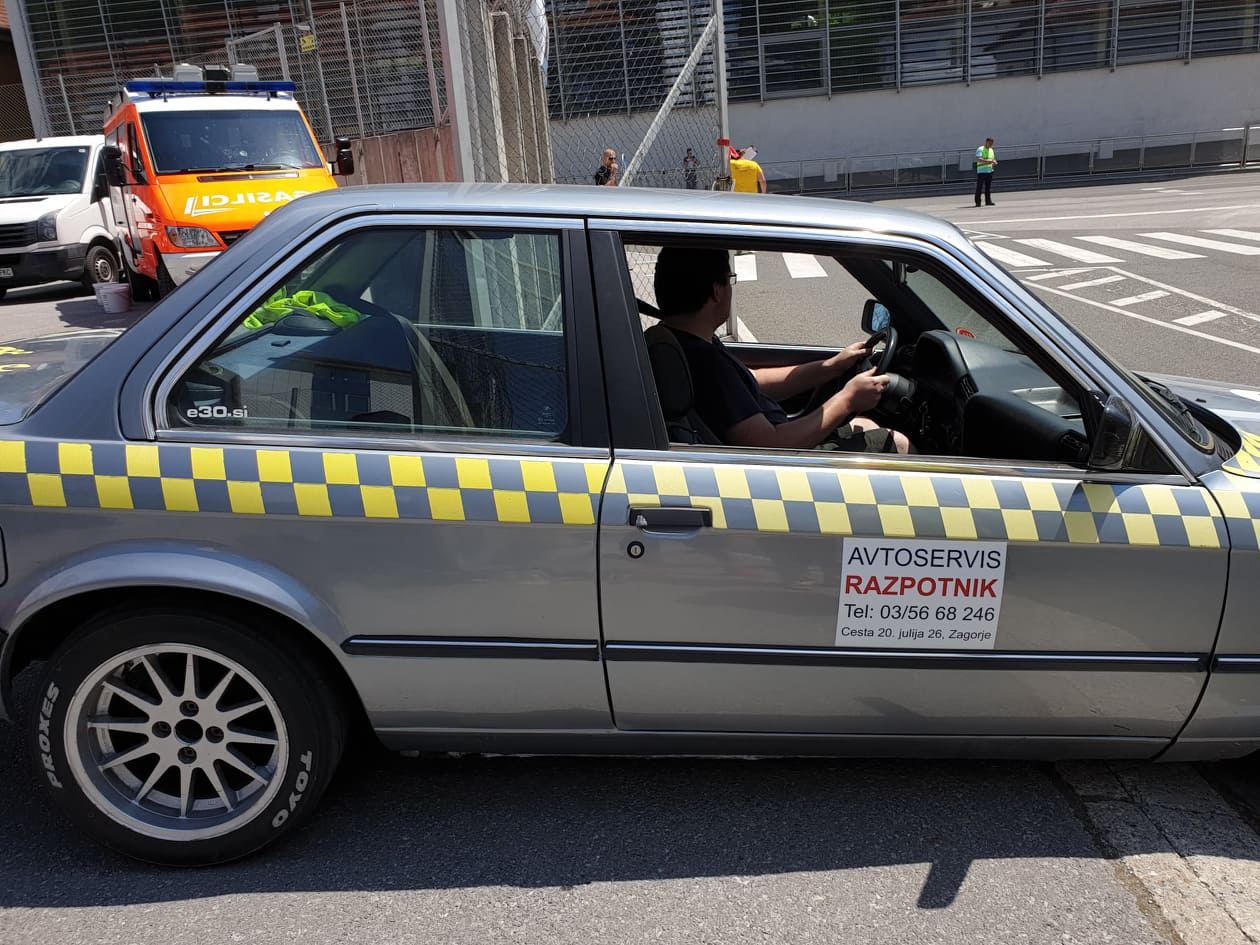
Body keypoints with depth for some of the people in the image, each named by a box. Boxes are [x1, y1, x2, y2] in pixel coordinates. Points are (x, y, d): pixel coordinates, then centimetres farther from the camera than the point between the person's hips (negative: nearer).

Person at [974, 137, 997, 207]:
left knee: (988, 187, 6)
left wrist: (994, 162, -1)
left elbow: (993, 159, 24)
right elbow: (978, 159, -20)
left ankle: (988, 201, 9)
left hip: (989, 171, 7)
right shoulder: (980, 149, -6)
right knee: (979, 187, -5)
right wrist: (987, 161, -30)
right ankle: (977, 202, -3)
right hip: (981, 171, -7)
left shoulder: (991, 150, 18)